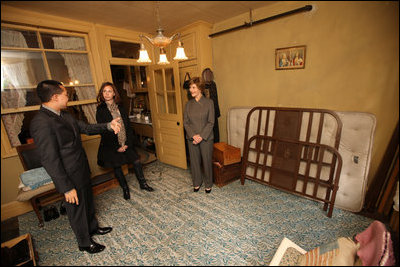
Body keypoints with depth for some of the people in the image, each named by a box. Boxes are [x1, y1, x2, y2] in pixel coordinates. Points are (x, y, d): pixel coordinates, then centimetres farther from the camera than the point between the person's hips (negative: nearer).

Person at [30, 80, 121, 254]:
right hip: (71, 177, -8)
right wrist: (66, 187, -21)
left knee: (88, 202, 26)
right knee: (77, 209, 14)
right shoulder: (41, 123, -26)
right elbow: (49, 160, -26)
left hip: (82, 171, 8)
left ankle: (93, 227, 51)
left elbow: (86, 128, 11)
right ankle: (85, 243, 39)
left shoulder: (65, 115, 2)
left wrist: (108, 126, -6)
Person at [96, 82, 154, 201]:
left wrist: (128, 142, -9)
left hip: (126, 143, 3)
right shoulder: (100, 110, -6)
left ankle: (143, 184, 23)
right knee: (117, 167, 10)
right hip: (112, 145, -2)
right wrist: (116, 147, -11)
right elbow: (103, 131, -9)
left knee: (137, 161, 3)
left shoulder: (120, 107, 4)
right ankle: (125, 189, 31)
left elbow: (128, 125, 1)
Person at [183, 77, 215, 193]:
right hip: (192, 138, 3)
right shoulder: (188, 104, 5)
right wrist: (194, 136, -12)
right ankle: (196, 183, 34)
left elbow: (211, 122, -8)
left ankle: (208, 184, 30)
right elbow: (185, 122, 2)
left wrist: (201, 136, -16)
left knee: (207, 161, 8)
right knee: (194, 161, 12)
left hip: (206, 138, -3)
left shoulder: (209, 102, -5)